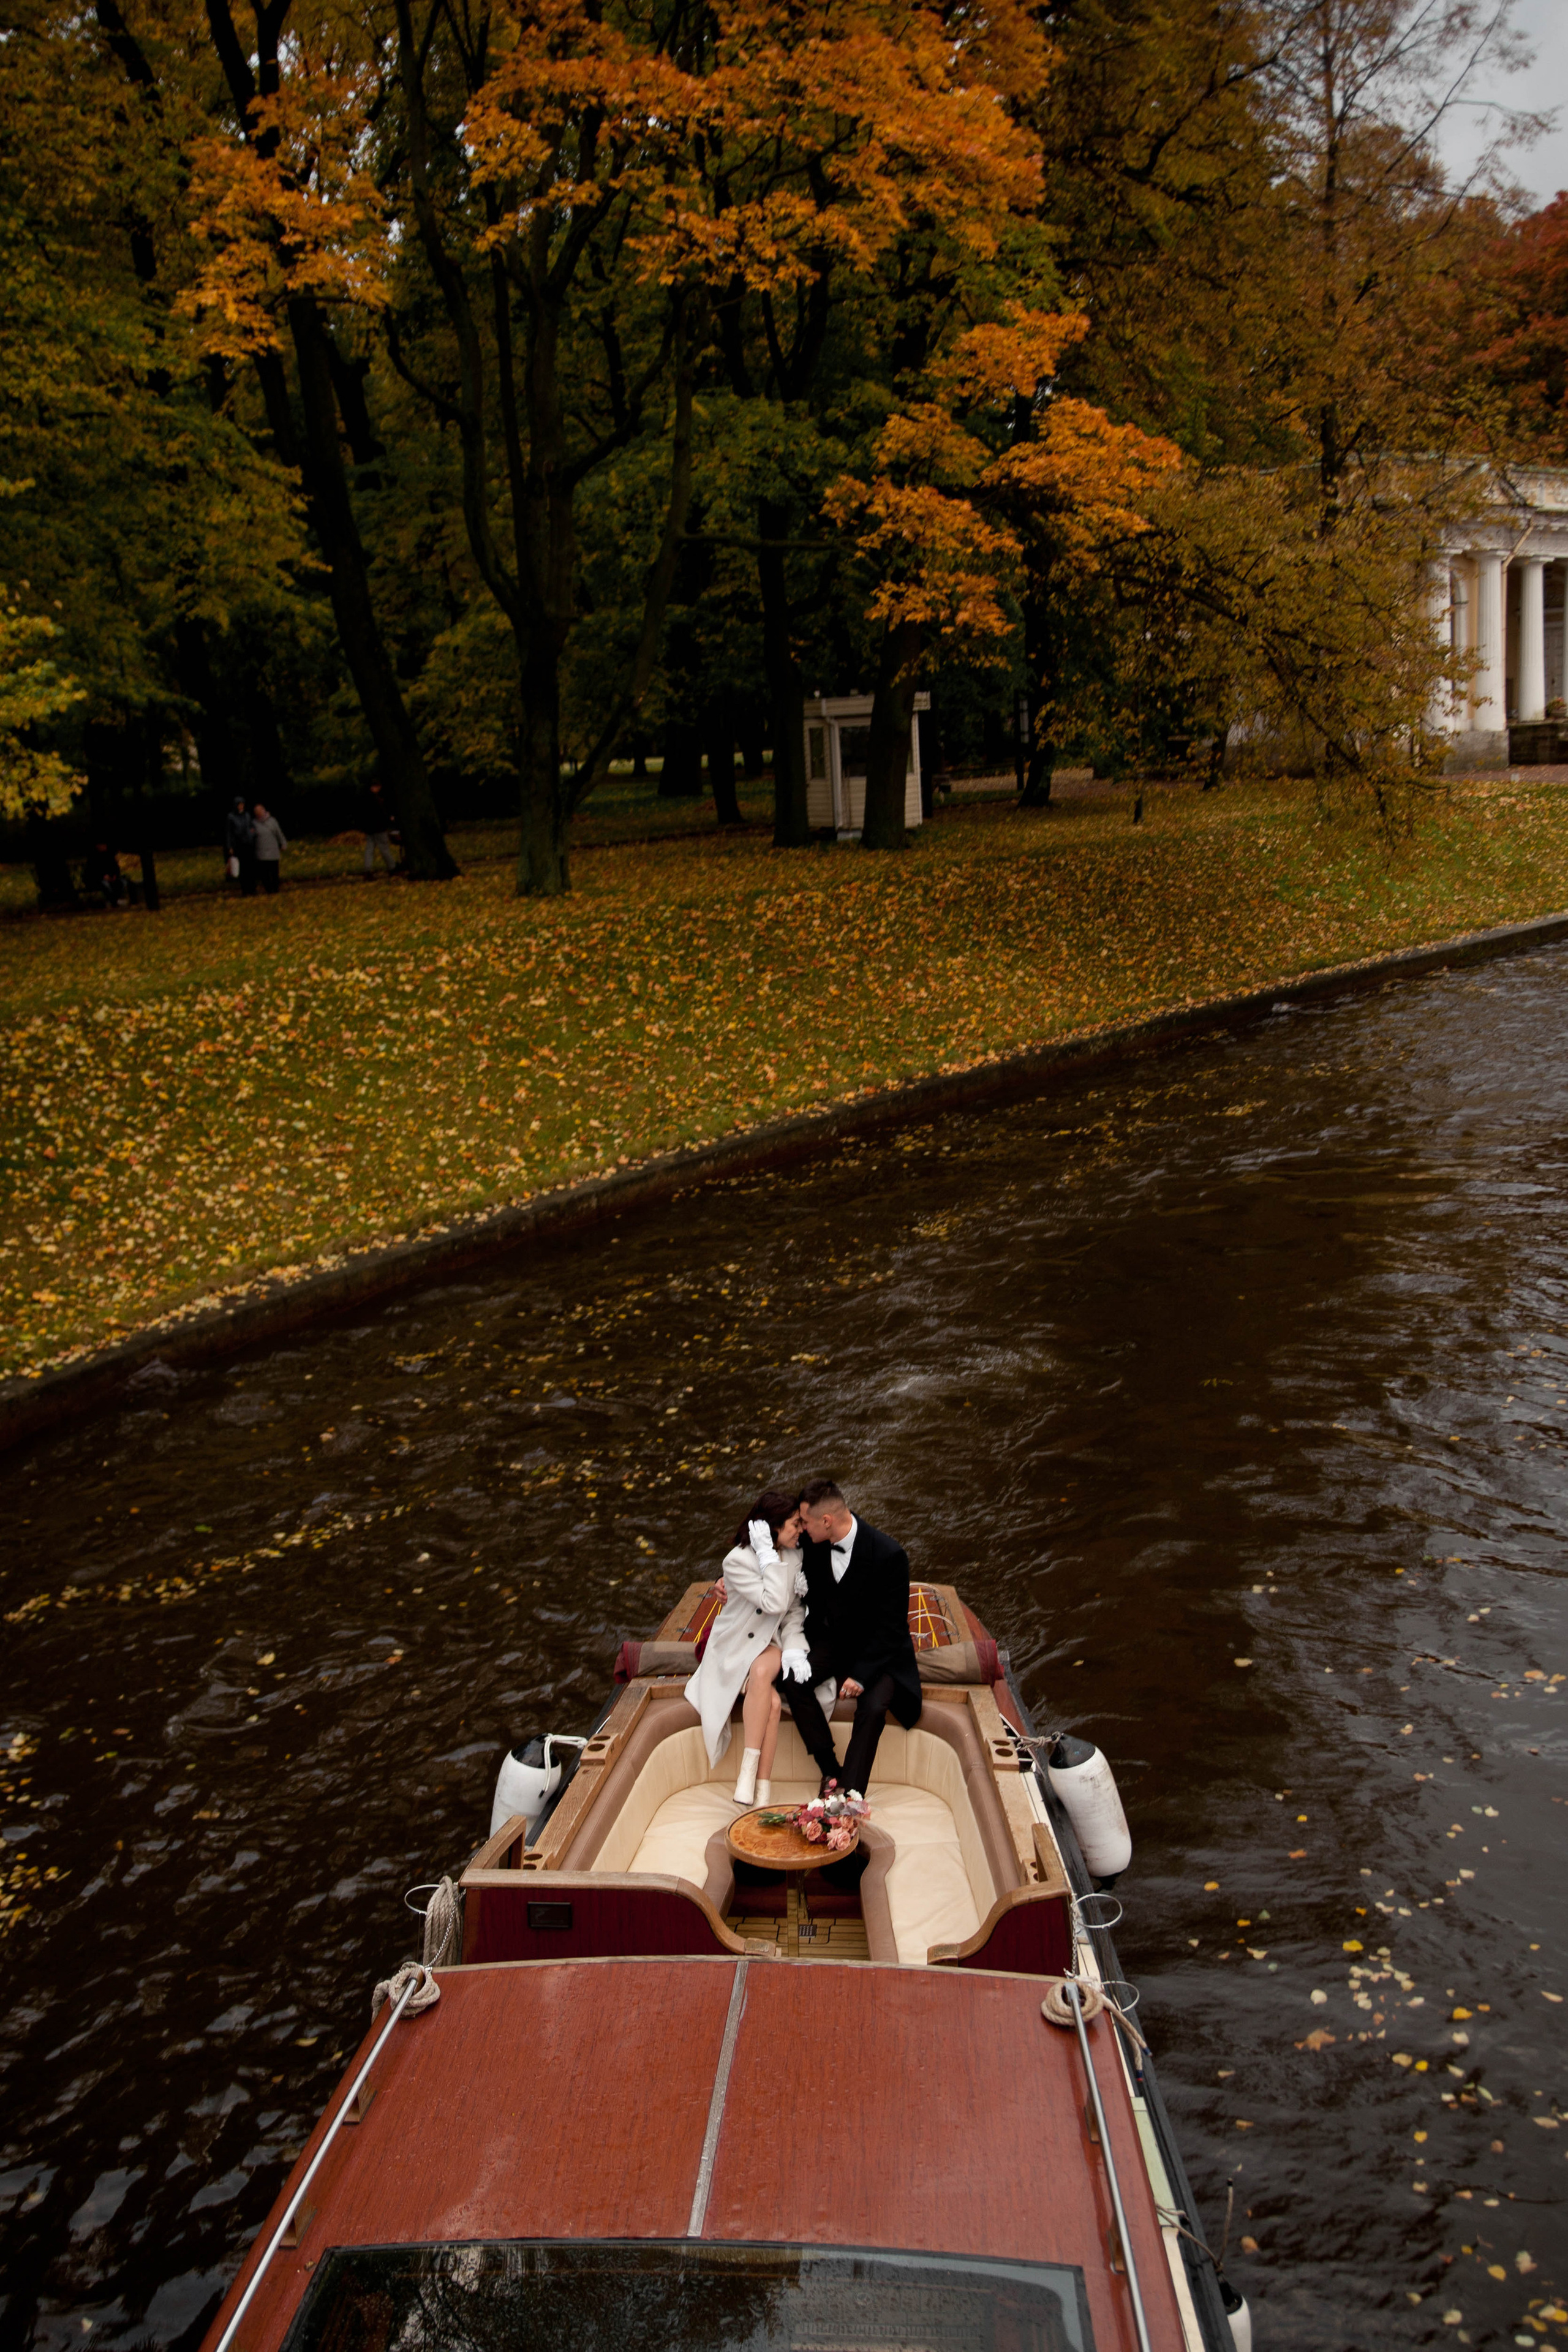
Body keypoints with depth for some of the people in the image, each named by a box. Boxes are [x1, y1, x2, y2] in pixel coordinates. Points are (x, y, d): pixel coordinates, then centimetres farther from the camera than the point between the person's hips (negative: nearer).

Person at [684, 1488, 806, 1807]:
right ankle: (761, 1790, -25)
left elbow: (794, 1610, 4)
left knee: (762, 1672, -34)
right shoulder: (738, 1561, -17)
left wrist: (793, 1649, -13)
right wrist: (768, 1553, -25)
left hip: (771, 1647, 3)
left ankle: (750, 1770, -31)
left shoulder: (793, 1557, 1)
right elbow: (774, 1603, -26)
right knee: (772, 1701, -31)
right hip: (735, 1648, -3)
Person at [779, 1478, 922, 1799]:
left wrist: (862, 1674, -27)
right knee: (793, 1681, -22)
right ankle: (830, 1771, -11)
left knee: (873, 1707, -29)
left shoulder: (888, 1555, -28)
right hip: (831, 1637, 5)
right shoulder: (812, 1542, -13)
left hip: (878, 1646, -5)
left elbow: (892, 1625, -21)